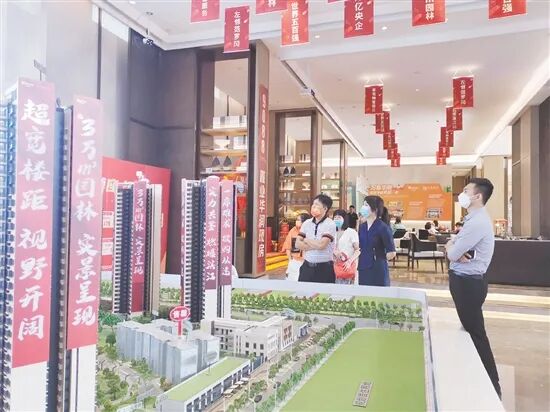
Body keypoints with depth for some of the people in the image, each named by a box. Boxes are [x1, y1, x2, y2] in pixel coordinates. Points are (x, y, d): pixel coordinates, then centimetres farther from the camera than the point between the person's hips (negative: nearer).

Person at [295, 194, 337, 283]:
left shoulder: (330, 224, -9)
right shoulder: (306, 223, 6)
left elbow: (321, 245, -19)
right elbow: (298, 244, 1)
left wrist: (306, 240, -3)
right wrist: (315, 246, -12)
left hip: (324, 268, -4)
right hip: (307, 267, 4)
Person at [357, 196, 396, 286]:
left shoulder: (383, 228, -12)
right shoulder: (362, 227, 8)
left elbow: (391, 253, -12)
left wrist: (379, 259, 1)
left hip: (378, 271, -6)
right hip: (363, 270, 6)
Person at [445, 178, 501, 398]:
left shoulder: (477, 222, -23)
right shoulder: (474, 218, 11)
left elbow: (452, 254, -22)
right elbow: (455, 248, 12)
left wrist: (452, 248, 0)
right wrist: (454, 247, -11)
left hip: (468, 282, -10)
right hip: (466, 280, 10)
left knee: (475, 332, -1)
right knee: (470, 329, 19)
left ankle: (491, 385, 12)